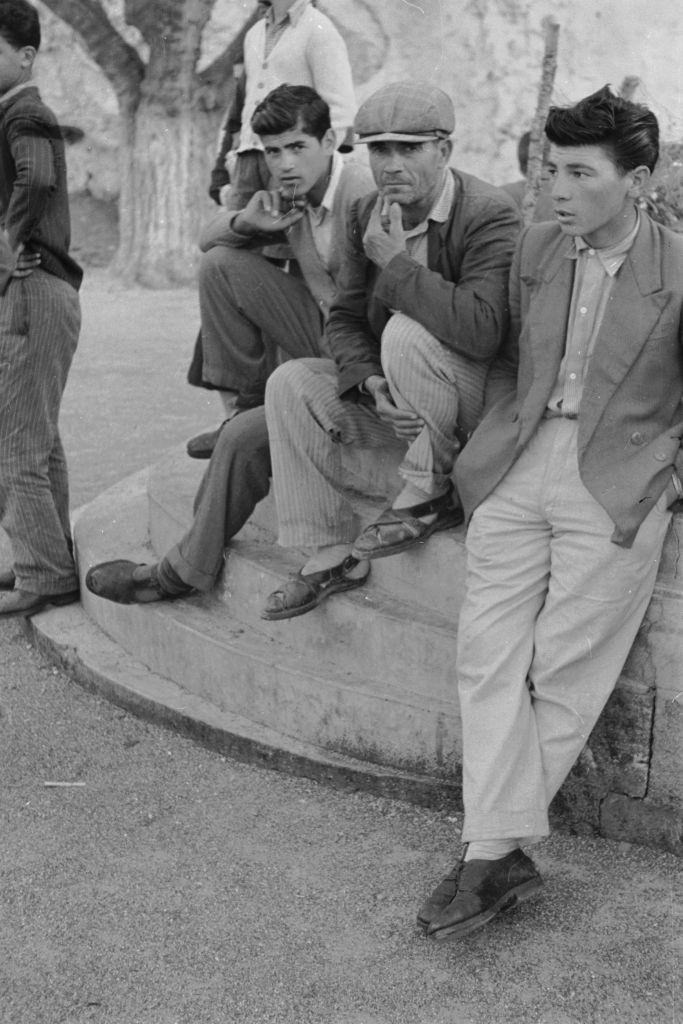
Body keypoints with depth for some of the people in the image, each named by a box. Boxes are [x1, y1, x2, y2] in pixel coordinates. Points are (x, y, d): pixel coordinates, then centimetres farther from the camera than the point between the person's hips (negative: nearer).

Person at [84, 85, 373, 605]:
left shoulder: (365, 198, -20)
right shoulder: (293, 194, 5)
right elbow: (209, 238, 13)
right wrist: (246, 221, -7)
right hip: (323, 336, 8)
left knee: (244, 438, -20)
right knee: (222, 264, -3)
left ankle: (189, 568, 0)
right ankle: (249, 401, 1)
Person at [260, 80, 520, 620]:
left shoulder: (491, 216, -20)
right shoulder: (369, 215, 3)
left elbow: (482, 329, -35)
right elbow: (345, 318, 3)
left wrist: (396, 262, -28)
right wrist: (372, 384, -17)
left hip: (485, 399, -7)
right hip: (396, 395, 7)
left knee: (405, 332, -33)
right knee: (290, 384, -9)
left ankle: (432, 494, -15)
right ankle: (333, 553, -4)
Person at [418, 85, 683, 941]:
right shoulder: (533, 248, 10)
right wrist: (497, 438, 9)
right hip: (520, 466, 4)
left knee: (563, 672, -5)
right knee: (487, 655, -4)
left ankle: (498, 831, 9)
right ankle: (498, 854, -1)